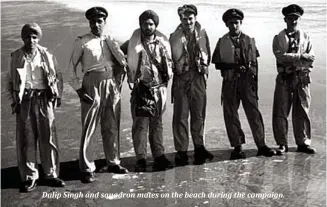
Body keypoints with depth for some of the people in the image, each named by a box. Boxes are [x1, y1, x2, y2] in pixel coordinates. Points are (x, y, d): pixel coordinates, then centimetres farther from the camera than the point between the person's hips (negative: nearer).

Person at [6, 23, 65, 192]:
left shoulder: (47, 55, 5)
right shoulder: (16, 57, 6)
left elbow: (58, 76, 12)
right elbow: (10, 81, 12)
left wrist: (57, 95, 5)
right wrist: (14, 100, 4)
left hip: (44, 99, 0)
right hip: (24, 101, 0)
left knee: (48, 138, 3)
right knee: (26, 140, 2)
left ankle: (51, 175, 15)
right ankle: (29, 178, 12)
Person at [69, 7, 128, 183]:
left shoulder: (110, 40, 14)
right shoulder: (82, 42, 3)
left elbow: (122, 60, 7)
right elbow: (72, 66, 2)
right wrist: (78, 88, -4)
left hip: (112, 84, 4)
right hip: (92, 84, -4)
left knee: (112, 127, 12)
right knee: (89, 127, -4)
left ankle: (113, 162, 25)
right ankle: (86, 168, 4)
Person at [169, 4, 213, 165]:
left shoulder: (202, 33, 8)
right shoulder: (175, 37, 1)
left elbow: (207, 55, 15)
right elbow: (170, 57, -1)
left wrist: (204, 67, 7)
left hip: (198, 78, 2)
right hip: (181, 78, -2)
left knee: (199, 114, 8)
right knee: (180, 116, -1)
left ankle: (199, 148, 19)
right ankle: (181, 151, 5)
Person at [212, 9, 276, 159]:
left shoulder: (249, 41, 10)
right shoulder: (222, 42, 7)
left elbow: (254, 64, 10)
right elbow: (217, 64, 2)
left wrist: (255, 83, 4)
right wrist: (233, 66, -13)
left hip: (247, 81, 0)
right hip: (229, 83, 0)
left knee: (254, 113, -2)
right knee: (231, 115, 1)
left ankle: (261, 145, 4)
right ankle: (237, 147, 10)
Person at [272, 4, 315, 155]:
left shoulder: (305, 37, 11)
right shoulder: (278, 38, 5)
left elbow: (311, 58, 0)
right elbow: (280, 56, -11)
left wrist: (290, 58, -13)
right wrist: (300, 56, -13)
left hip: (302, 78, 2)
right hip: (284, 79, -1)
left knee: (302, 112, 6)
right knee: (280, 113, -2)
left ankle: (303, 143, 16)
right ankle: (282, 144, 8)